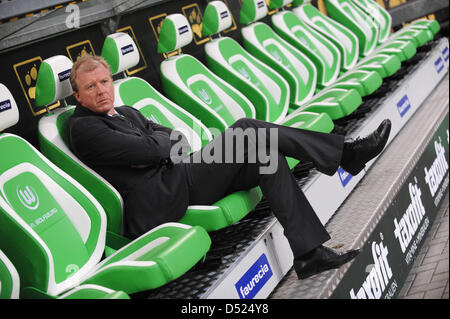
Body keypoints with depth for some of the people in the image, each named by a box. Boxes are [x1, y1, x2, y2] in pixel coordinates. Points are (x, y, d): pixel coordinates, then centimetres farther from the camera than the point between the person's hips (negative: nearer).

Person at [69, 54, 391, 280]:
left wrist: (151, 153, -5)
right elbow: (148, 148, -16)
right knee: (245, 130, -16)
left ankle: (309, 251, -9)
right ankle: (345, 153, -11)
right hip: (155, 206, -9)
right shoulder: (83, 128, -4)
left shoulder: (127, 113, 23)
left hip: (174, 180, 9)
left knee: (268, 159, -8)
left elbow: (178, 139, 13)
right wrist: (164, 146, 4)